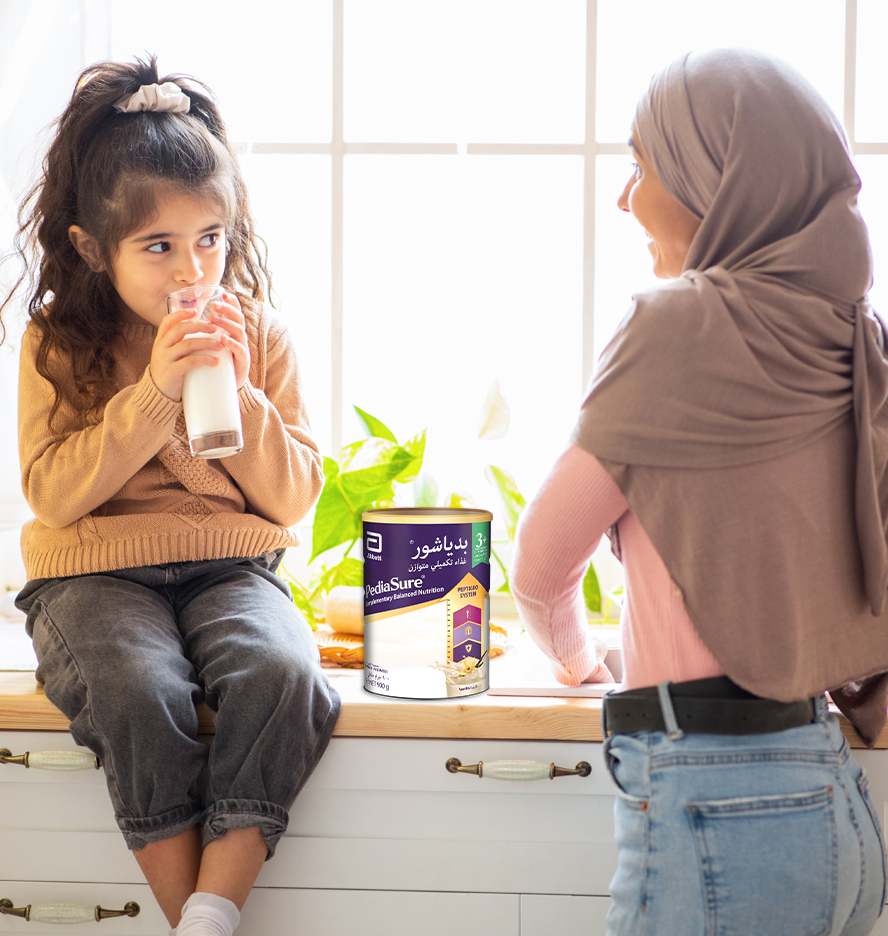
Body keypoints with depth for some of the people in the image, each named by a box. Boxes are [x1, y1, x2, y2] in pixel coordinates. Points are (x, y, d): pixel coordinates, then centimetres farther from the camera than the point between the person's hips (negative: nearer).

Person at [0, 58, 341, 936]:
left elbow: (293, 499, 5)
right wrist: (154, 392, -16)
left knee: (282, 675, -32)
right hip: (94, 571, -1)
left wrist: (239, 395, -10)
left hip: (232, 566, 2)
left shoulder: (259, 335, 7)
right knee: (141, 694, -33)